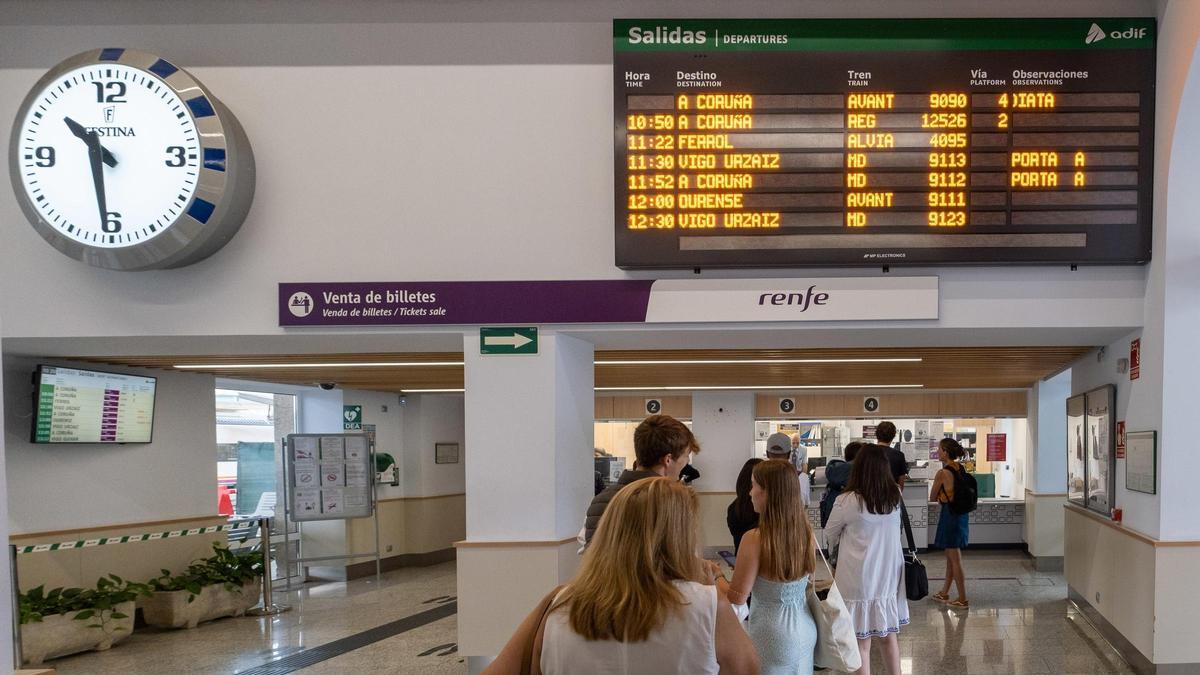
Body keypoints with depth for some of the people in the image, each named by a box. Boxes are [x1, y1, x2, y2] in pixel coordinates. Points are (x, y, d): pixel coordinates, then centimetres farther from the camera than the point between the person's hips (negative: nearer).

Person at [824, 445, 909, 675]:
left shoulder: (847, 502, -14)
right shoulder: (895, 497, -2)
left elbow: (829, 536, 1)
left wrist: (838, 548, 22)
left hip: (860, 580, -4)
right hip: (890, 577, 5)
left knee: (862, 643, 5)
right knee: (889, 637, 18)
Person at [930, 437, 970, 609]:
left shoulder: (942, 474, -18)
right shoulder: (961, 469, 3)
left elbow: (932, 498, -6)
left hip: (949, 515, -8)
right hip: (962, 514, 8)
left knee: (955, 559, -1)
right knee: (951, 556, 19)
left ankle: (963, 600, 4)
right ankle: (944, 593, 31)